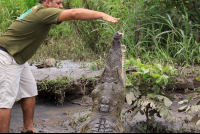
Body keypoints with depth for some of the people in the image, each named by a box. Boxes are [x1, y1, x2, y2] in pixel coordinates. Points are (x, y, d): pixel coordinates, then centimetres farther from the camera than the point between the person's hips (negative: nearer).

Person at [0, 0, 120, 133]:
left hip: (18, 59, 11)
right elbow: (74, 13, -30)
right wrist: (102, 15, -31)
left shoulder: (37, 11, 8)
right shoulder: (43, 12, -21)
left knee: (29, 92, 15)